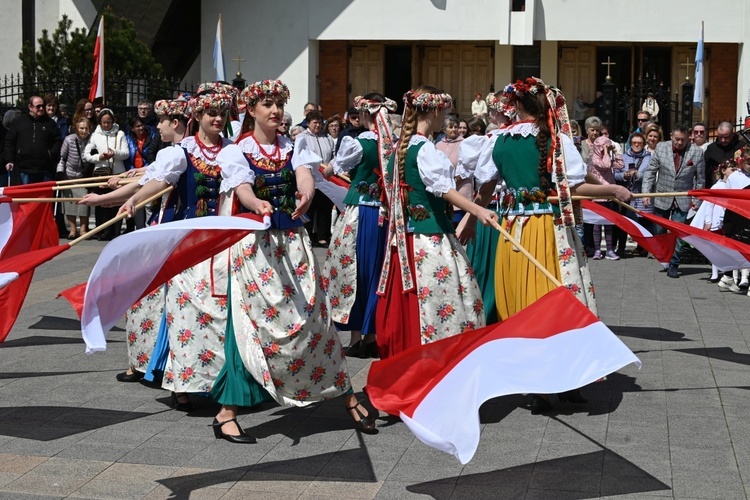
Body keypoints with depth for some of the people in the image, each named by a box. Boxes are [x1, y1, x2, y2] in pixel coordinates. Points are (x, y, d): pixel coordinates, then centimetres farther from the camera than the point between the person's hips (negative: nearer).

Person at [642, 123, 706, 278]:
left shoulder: (697, 152, -7)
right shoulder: (661, 148, -3)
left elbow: (700, 179, 0)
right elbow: (650, 171, 1)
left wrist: (697, 201, -1)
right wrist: (646, 193, -7)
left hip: (682, 200, -2)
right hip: (661, 198, 2)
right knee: (658, 232, 10)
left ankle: (673, 266, 7)